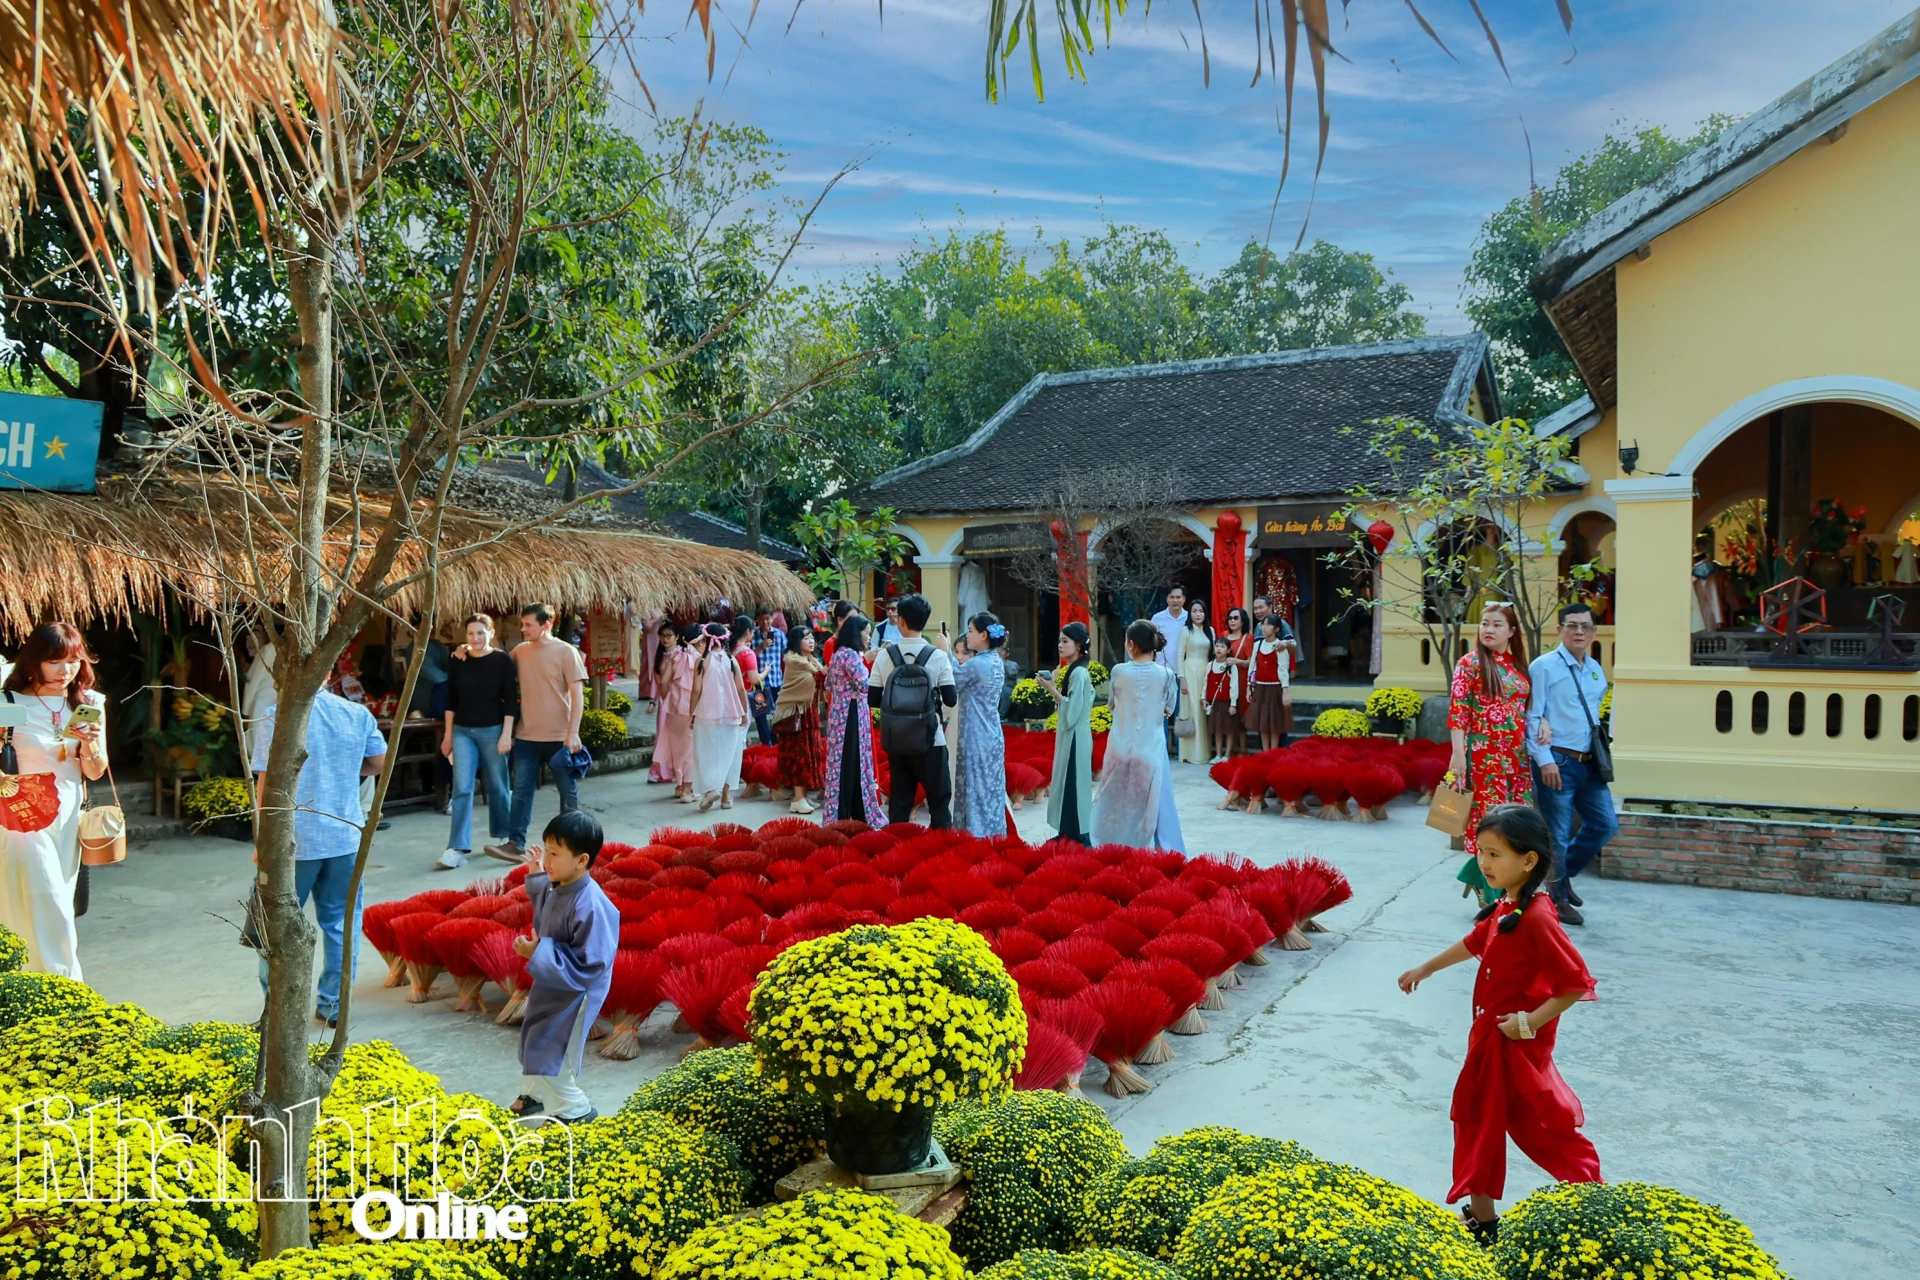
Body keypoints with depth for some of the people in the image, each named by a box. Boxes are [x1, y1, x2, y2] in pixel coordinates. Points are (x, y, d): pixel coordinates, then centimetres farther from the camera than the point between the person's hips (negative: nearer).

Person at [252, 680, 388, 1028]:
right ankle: (334, 1005, 20)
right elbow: (379, 762, 10)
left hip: (294, 841, -3)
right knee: (341, 923, 14)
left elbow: (266, 782, -12)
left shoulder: (277, 717, -12)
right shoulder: (358, 714, -3)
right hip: (346, 837, 3)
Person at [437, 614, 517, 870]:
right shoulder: (457, 662, 3)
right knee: (462, 789, -5)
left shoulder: (502, 661, -6)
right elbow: (451, 700, 9)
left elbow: (511, 700, -7)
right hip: (463, 731, 2)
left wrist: (506, 734, -11)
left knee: (497, 786, 9)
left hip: (492, 731, -2)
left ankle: (502, 836, 28)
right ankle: (457, 848, -6)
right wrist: (448, 734, 8)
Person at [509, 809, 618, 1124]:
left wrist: (538, 953, -32)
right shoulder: (558, 888, -6)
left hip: (573, 996, -9)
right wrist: (536, 877, 11)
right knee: (532, 1045, 26)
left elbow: (587, 965, -32)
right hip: (550, 986, 9)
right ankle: (533, 1096, 51)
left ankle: (576, 1111, 22)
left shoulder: (590, 906, -34)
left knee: (547, 1056, 0)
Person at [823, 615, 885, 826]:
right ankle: (841, 819, 0)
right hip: (851, 716, -10)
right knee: (851, 766, -4)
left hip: (840, 714, 10)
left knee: (841, 765, 13)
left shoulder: (839, 653, 15)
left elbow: (828, 685, 22)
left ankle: (836, 817, 18)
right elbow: (864, 685, -22)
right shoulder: (851, 654, -15)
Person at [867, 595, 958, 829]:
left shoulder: (884, 655, -4)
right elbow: (950, 700, -5)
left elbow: (873, 700, -1)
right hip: (930, 740, -2)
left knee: (899, 800, 11)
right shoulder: (938, 656, -9)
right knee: (939, 799, 6)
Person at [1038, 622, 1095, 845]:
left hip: (1075, 738, -10)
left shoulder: (1079, 673, -17)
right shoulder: (1074, 670, 11)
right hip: (1069, 736, 10)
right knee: (1068, 785, 13)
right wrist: (1053, 688, 6)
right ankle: (1070, 833, 19)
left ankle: (1079, 837, 0)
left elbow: (1072, 711, -22)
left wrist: (1052, 690, -18)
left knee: (1074, 785, -5)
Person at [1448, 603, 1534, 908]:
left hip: (1517, 756, 6)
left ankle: (1476, 873, 21)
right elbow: (1458, 711, -9)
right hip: (1484, 755, -6)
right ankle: (1492, 895, 8)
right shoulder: (1470, 663, -4)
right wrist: (1458, 754, -16)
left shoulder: (1519, 665, 12)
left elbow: (1529, 707, 18)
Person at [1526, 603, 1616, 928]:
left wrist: (1599, 750, 15)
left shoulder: (1597, 672, 13)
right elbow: (1533, 717, -13)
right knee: (1557, 835, 1)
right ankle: (1557, 900, 17)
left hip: (1589, 763, 7)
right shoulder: (1544, 666, -8)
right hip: (1557, 762, -7)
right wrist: (1545, 760, -18)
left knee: (1605, 824, 9)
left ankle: (1564, 873, 30)